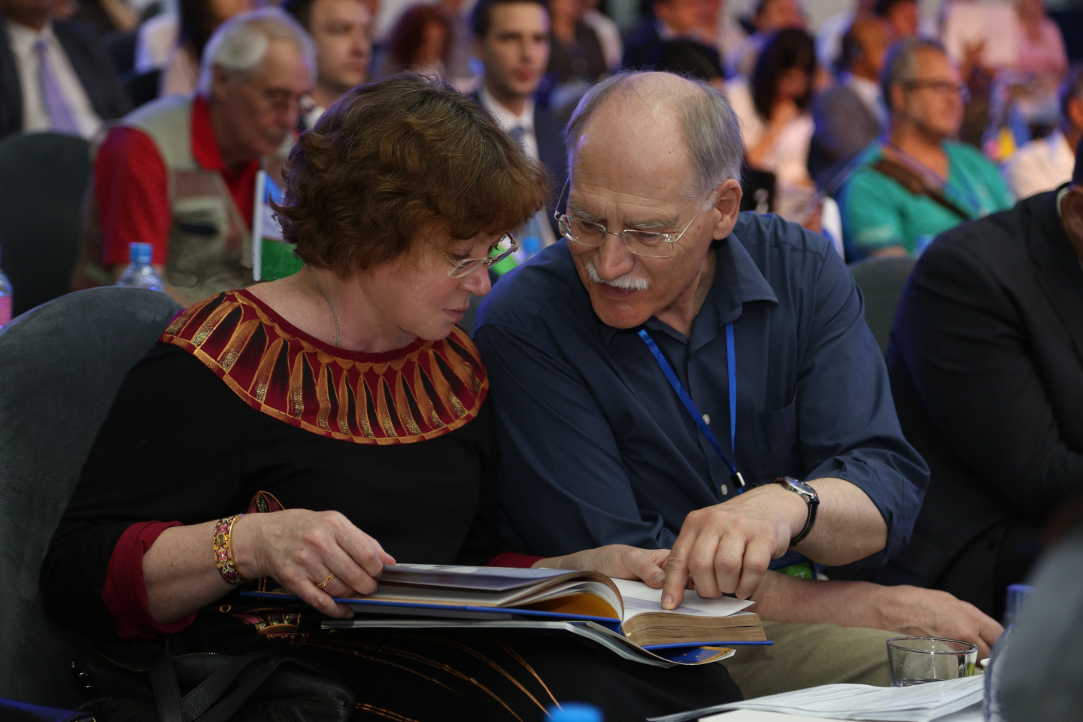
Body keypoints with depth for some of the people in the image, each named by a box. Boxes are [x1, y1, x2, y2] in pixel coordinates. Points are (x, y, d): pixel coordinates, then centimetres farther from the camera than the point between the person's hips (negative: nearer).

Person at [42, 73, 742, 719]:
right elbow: (78, 575, -12)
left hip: (441, 657, 8)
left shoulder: (454, 364, 17)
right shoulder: (222, 361, -7)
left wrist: (589, 568, 6)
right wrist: (251, 543, -28)